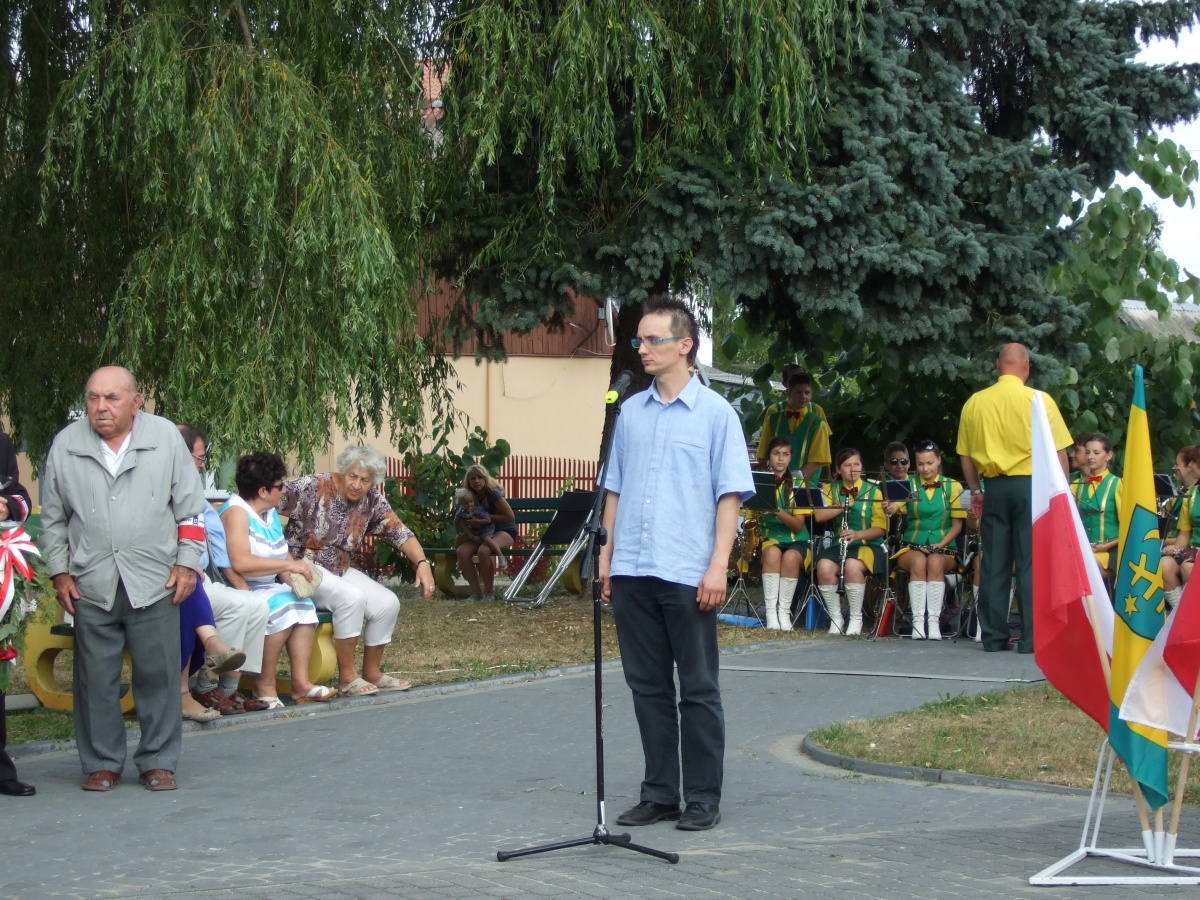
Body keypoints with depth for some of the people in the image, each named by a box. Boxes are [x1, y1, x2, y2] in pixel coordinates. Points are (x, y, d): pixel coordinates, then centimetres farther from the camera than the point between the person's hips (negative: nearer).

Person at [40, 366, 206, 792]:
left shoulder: (165, 437, 0)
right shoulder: (65, 445, 3)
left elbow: (190, 506, 6)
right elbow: (52, 516, 12)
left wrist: (186, 563, 1)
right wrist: (60, 573, 7)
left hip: (154, 582, -1)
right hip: (91, 585, 1)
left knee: (158, 675, 3)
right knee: (96, 678, 4)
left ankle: (158, 761, 15)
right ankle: (101, 763, 17)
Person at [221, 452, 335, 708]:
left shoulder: (270, 512, 13)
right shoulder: (236, 511, -17)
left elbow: (282, 555, 13)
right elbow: (240, 562, -30)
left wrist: (294, 578, -10)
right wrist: (289, 565, -25)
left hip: (266, 588, 9)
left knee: (303, 602, -10)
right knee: (282, 605, -28)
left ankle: (301, 682, -14)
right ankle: (264, 685, -16)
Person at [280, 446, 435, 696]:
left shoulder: (372, 501, -1)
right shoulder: (312, 488, -17)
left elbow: (399, 532, -5)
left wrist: (422, 563, -22)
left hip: (339, 570, 7)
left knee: (388, 603, -9)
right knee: (352, 597, -30)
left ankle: (372, 672, 9)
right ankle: (347, 677, -19)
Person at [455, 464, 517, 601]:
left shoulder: (493, 493, -16)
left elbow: (510, 517, -15)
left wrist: (488, 517, -19)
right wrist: (461, 536, -4)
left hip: (505, 532, -6)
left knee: (483, 551, -37)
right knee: (462, 551, -23)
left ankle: (488, 593, -22)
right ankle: (476, 592, -15)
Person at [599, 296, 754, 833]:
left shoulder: (715, 413, -1)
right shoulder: (630, 412, 12)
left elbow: (730, 495, -4)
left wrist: (718, 566, -12)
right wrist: (607, 555, 11)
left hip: (687, 573, -5)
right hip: (631, 571, 5)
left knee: (698, 689, 3)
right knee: (648, 686, 10)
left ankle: (703, 798, 10)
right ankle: (659, 792, 18)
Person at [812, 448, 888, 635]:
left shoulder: (873, 491, 5)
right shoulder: (831, 489, 13)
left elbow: (880, 528, -2)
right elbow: (819, 515, -4)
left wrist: (857, 534, -20)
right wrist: (844, 506, -15)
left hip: (868, 544, -2)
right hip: (839, 543, 2)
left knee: (853, 565, -36)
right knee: (824, 566, -31)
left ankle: (856, 619, -20)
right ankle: (835, 619, -16)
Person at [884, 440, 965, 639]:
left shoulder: (952, 486, 7)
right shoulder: (908, 484, 7)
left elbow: (957, 525, 5)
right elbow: (893, 508, -13)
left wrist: (940, 545, -11)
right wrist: (888, 507, -37)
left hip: (944, 549, 0)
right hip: (911, 547, 0)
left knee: (935, 562, -34)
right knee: (918, 561, -34)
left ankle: (934, 621, -34)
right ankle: (917, 621, -34)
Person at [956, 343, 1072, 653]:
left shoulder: (975, 402, 3)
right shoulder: (1039, 400, -6)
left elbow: (965, 455, 7)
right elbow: (1058, 452, -5)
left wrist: (975, 490, 18)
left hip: (994, 487, 3)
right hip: (1031, 485, -3)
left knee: (994, 564, 7)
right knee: (1031, 564, 0)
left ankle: (993, 636, 9)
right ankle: (1030, 637, -1)